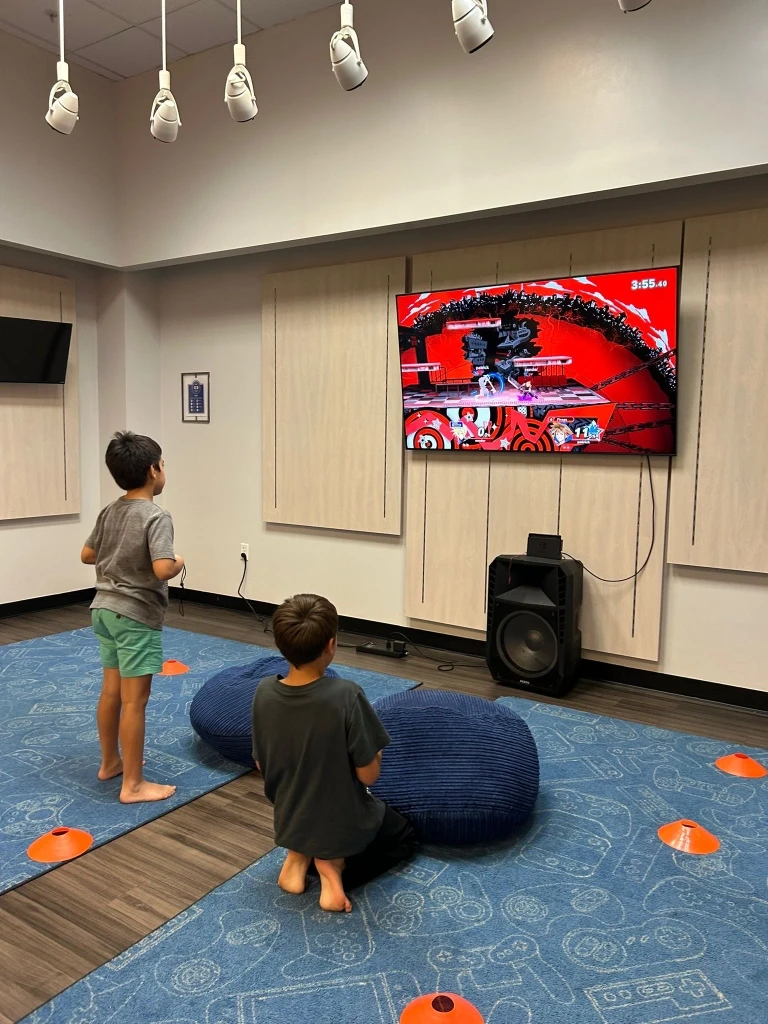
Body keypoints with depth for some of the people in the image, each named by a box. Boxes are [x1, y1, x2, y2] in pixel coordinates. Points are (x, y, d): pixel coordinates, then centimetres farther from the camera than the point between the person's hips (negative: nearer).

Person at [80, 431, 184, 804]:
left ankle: (110, 762, 35)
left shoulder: (110, 511, 6)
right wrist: (179, 562, -10)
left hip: (105, 610, 9)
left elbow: (87, 555, 16)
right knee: (134, 701, -1)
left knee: (111, 691, 20)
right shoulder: (156, 517, -19)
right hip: (136, 617, -8)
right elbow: (162, 570, -30)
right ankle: (133, 785, 8)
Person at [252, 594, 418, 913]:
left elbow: (262, 765, -2)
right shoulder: (346, 695, -31)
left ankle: (300, 856, 9)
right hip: (345, 824, -5)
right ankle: (336, 865, 2)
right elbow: (368, 775, -21)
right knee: (403, 836, 27)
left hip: (289, 822, 5)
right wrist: (374, 752, 0)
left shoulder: (264, 692, -16)